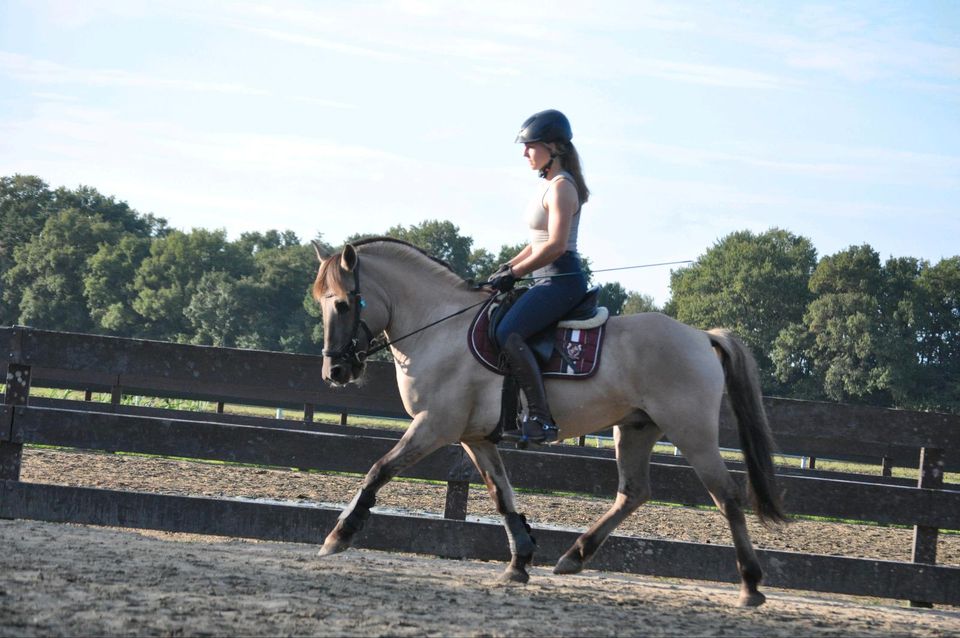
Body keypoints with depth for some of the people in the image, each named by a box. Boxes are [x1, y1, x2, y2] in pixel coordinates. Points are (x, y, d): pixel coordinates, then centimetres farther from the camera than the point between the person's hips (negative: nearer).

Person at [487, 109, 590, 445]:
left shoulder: (561, 187, -12)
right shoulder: (549, 185, 19)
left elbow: (555, 246, -22)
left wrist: (514, 273, -18)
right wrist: (507, 267, 11)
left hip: (562, 280, -11)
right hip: (548, 281, 11)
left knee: (508, 333, -27)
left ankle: (540, 419, -31)